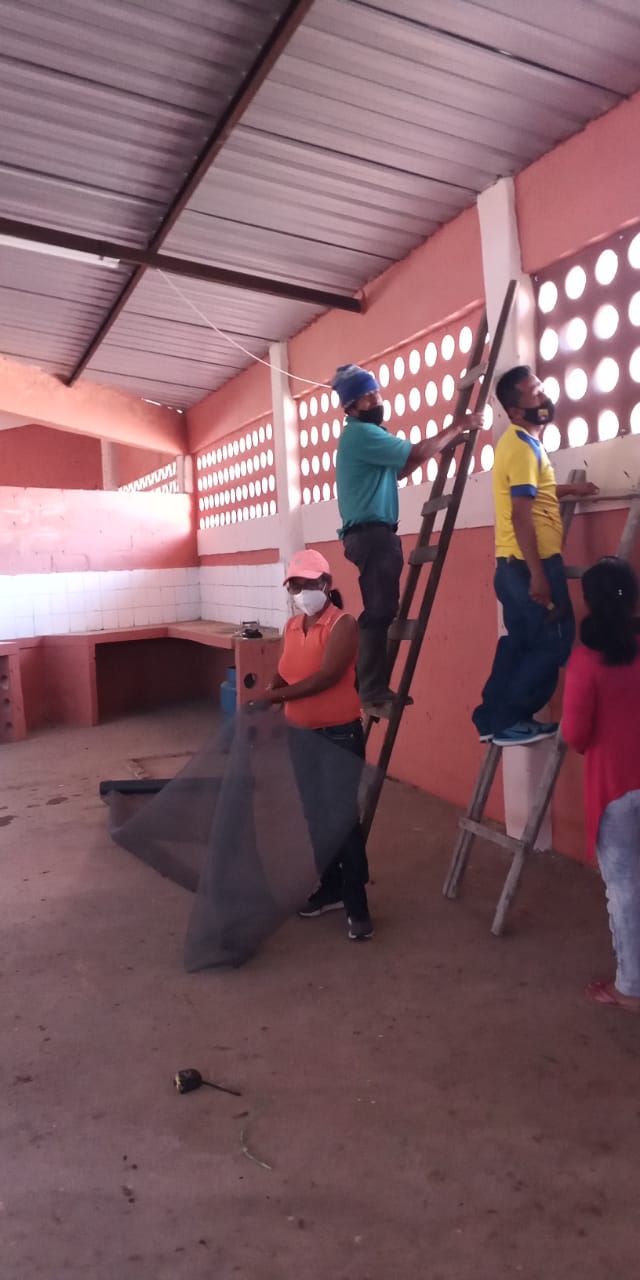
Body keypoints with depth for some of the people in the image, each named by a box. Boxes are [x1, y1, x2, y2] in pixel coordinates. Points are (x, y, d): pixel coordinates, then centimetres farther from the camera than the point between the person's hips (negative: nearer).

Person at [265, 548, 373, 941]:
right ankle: (331, 888, 31)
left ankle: (357, 904, 9)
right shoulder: (292, 627, 9)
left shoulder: (343, 625, -14)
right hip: (302, 735, 7)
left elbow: (326, 677, -24)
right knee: (315, 816, 15)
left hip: (340, 735, -7)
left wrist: (277, 696, -23)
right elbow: (284, 675, 12)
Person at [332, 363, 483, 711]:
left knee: (380, 612, 10)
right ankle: (373, 692, -11)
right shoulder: (362, 434, -11)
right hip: (371, 534, -11)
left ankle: (373, 688, 15)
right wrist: (458, 426, -3)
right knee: (379, 612, -12)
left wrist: (440, 446, 17)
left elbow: (396, 471, 24)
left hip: (372, 533, 11)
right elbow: (419, 452, -14)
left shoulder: (364, 435, 23)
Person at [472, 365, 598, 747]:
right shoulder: (523, 446, -15)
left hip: (514, 563, 10)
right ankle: (508, 721, 4)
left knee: (521, 642, 14)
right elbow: (520, 516, -23)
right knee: (555, 643, -1)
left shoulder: (519, 441, 16)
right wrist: (537, 575, -25)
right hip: (530, 563, -10)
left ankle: (494, 718, 19)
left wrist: (568, 490, 30)